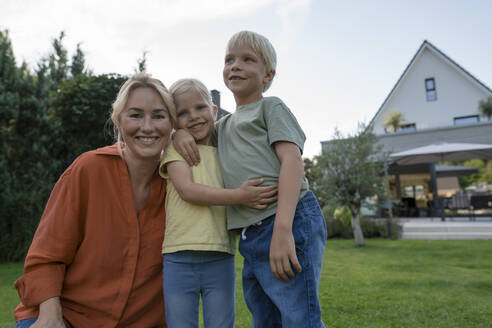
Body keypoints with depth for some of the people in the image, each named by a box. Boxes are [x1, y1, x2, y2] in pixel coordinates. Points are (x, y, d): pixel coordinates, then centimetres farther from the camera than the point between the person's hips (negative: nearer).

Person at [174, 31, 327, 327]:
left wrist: (282, 229, -22)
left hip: (291, 224, -7)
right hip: (252, 240, 7)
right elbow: (193, 123, 40)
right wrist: (180, 131, 12)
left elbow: (292, 161, -9)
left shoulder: (271, 106, 5)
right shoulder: (224, 125, 25)